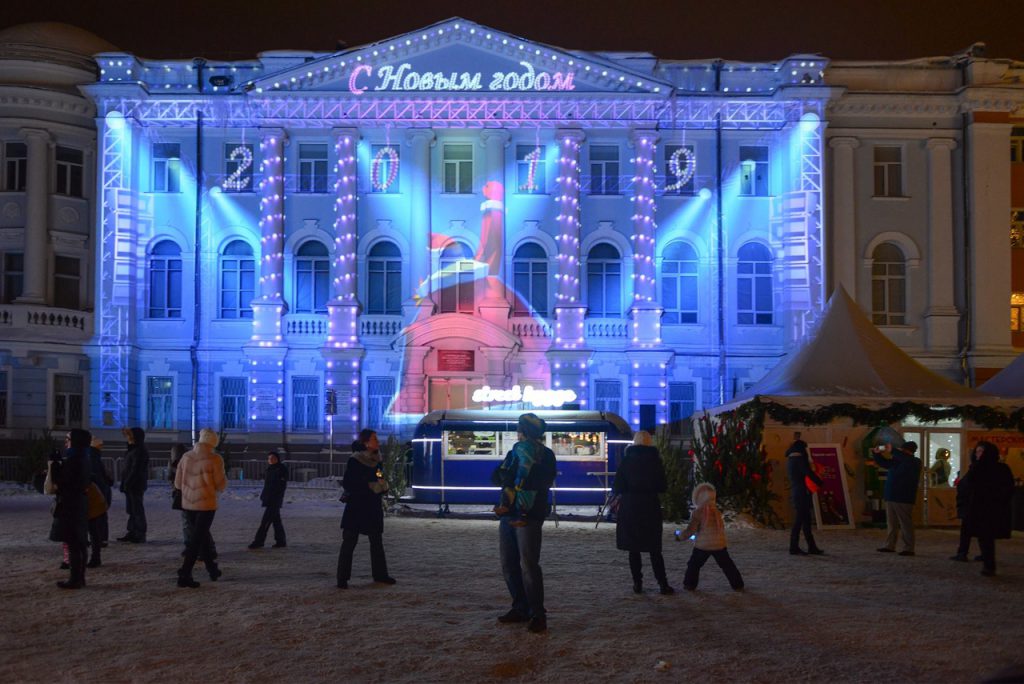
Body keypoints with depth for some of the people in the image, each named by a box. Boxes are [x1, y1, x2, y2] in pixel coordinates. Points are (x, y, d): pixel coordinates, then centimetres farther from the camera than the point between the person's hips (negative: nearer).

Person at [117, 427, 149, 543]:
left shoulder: (140, 451, -15)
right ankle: (132, 533, 19)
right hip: (131, 485, 10)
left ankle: (140, 535, -2)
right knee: (132, 509, 13)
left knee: (137, 509, -6)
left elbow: (136, 469, -20)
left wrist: (127, 483, -20)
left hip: (136, 485, -10)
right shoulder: (133, 449, 14)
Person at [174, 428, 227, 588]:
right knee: (197, 540, -1)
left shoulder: (186, 457, 1)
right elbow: (221, 485, -8)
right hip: (206, 504, -5)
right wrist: (223, 478, 13)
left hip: (187, 503, 5)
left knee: (201, 536, 21)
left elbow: (178, 483, 7)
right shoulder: (214, 459, -12)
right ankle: (184, 575, -7)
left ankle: (212, 570, 32)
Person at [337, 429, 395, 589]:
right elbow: (347, 484, -15)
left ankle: (380, 574, 23)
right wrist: (369, 486, -17)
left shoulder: (376, 461, 8)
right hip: (356, 508, -7)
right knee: (349, 542, -4)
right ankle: (342, 578, 0)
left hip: (374, 508, 7)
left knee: (377, 541, 13)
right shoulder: (354, 461, -11)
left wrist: (382, 486, -4)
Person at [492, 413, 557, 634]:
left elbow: (542, 481, -18)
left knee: (528, 565, -12)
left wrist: (511, 479, -13)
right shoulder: (514, 453, 17)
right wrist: (506, 478, -13)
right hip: (508, 514, 7)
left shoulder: (545, 455, -3)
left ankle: (537, 615, -7)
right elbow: (496, 476, 9)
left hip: (530, 516, -7)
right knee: (509, 564, 9)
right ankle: (520, 608, 20)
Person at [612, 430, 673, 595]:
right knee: (654, 549, 7)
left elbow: (617, 487, -5)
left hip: (629, 507, -1)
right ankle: (663, 584, 3)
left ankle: (637, 583, 6)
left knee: (633, 548, 7)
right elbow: (662, 487, 4)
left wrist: (616, 492, 17)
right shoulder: (655, 460, -1)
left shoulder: (627, 460, -3)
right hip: (651, 507, 1)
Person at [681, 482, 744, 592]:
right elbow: (722, 527, 14)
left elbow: (691, 530, -13)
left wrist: (681, 536, 4)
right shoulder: (717, 511, 5)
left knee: (694, 564, 12)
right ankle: (737, 585, 15)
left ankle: (690, 585, 10)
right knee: (727, 565, 14)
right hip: (719, 544, 4)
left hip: (703, 545, -4)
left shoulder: (698, 512, -11)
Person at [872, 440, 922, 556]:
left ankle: (908, 548, -2)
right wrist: (877, 453, 8)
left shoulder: (915, 462, -8)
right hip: (890, 497, 8)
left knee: (905, 524, -5)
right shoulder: (897, 461, 13)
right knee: (891, 523, 13)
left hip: (903, 499, -8)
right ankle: (890, 546, 20)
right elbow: (883, 463, 25)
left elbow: (906, 459, -30)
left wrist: (892, 450, -30)